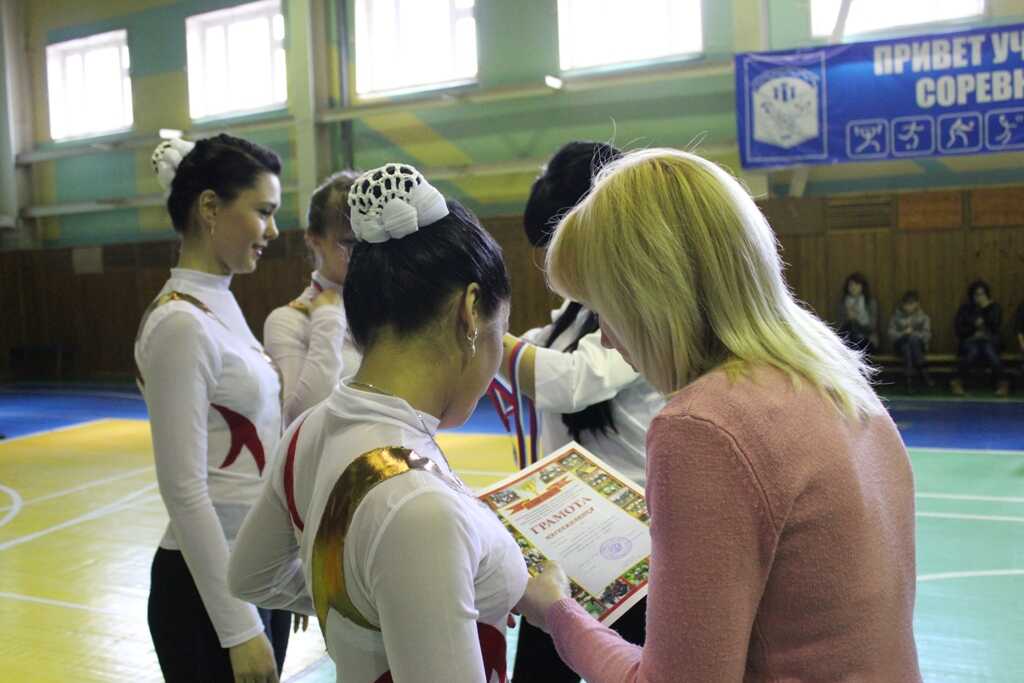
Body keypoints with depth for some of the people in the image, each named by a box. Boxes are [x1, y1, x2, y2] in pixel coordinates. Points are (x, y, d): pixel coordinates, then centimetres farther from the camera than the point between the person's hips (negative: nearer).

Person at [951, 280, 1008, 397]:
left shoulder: (995, 307, 7)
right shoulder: (965, 308, 7)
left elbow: (996, 325, -9)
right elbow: (958, 328, 1)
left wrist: (986, 308, -15)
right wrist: (974, 328, -12)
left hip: (990, 340, 0)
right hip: (970, 340, 0)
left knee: (990, 352, -35)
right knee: (973, 352, -36)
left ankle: (1003, 384, -28)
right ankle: (957, 383, -30)